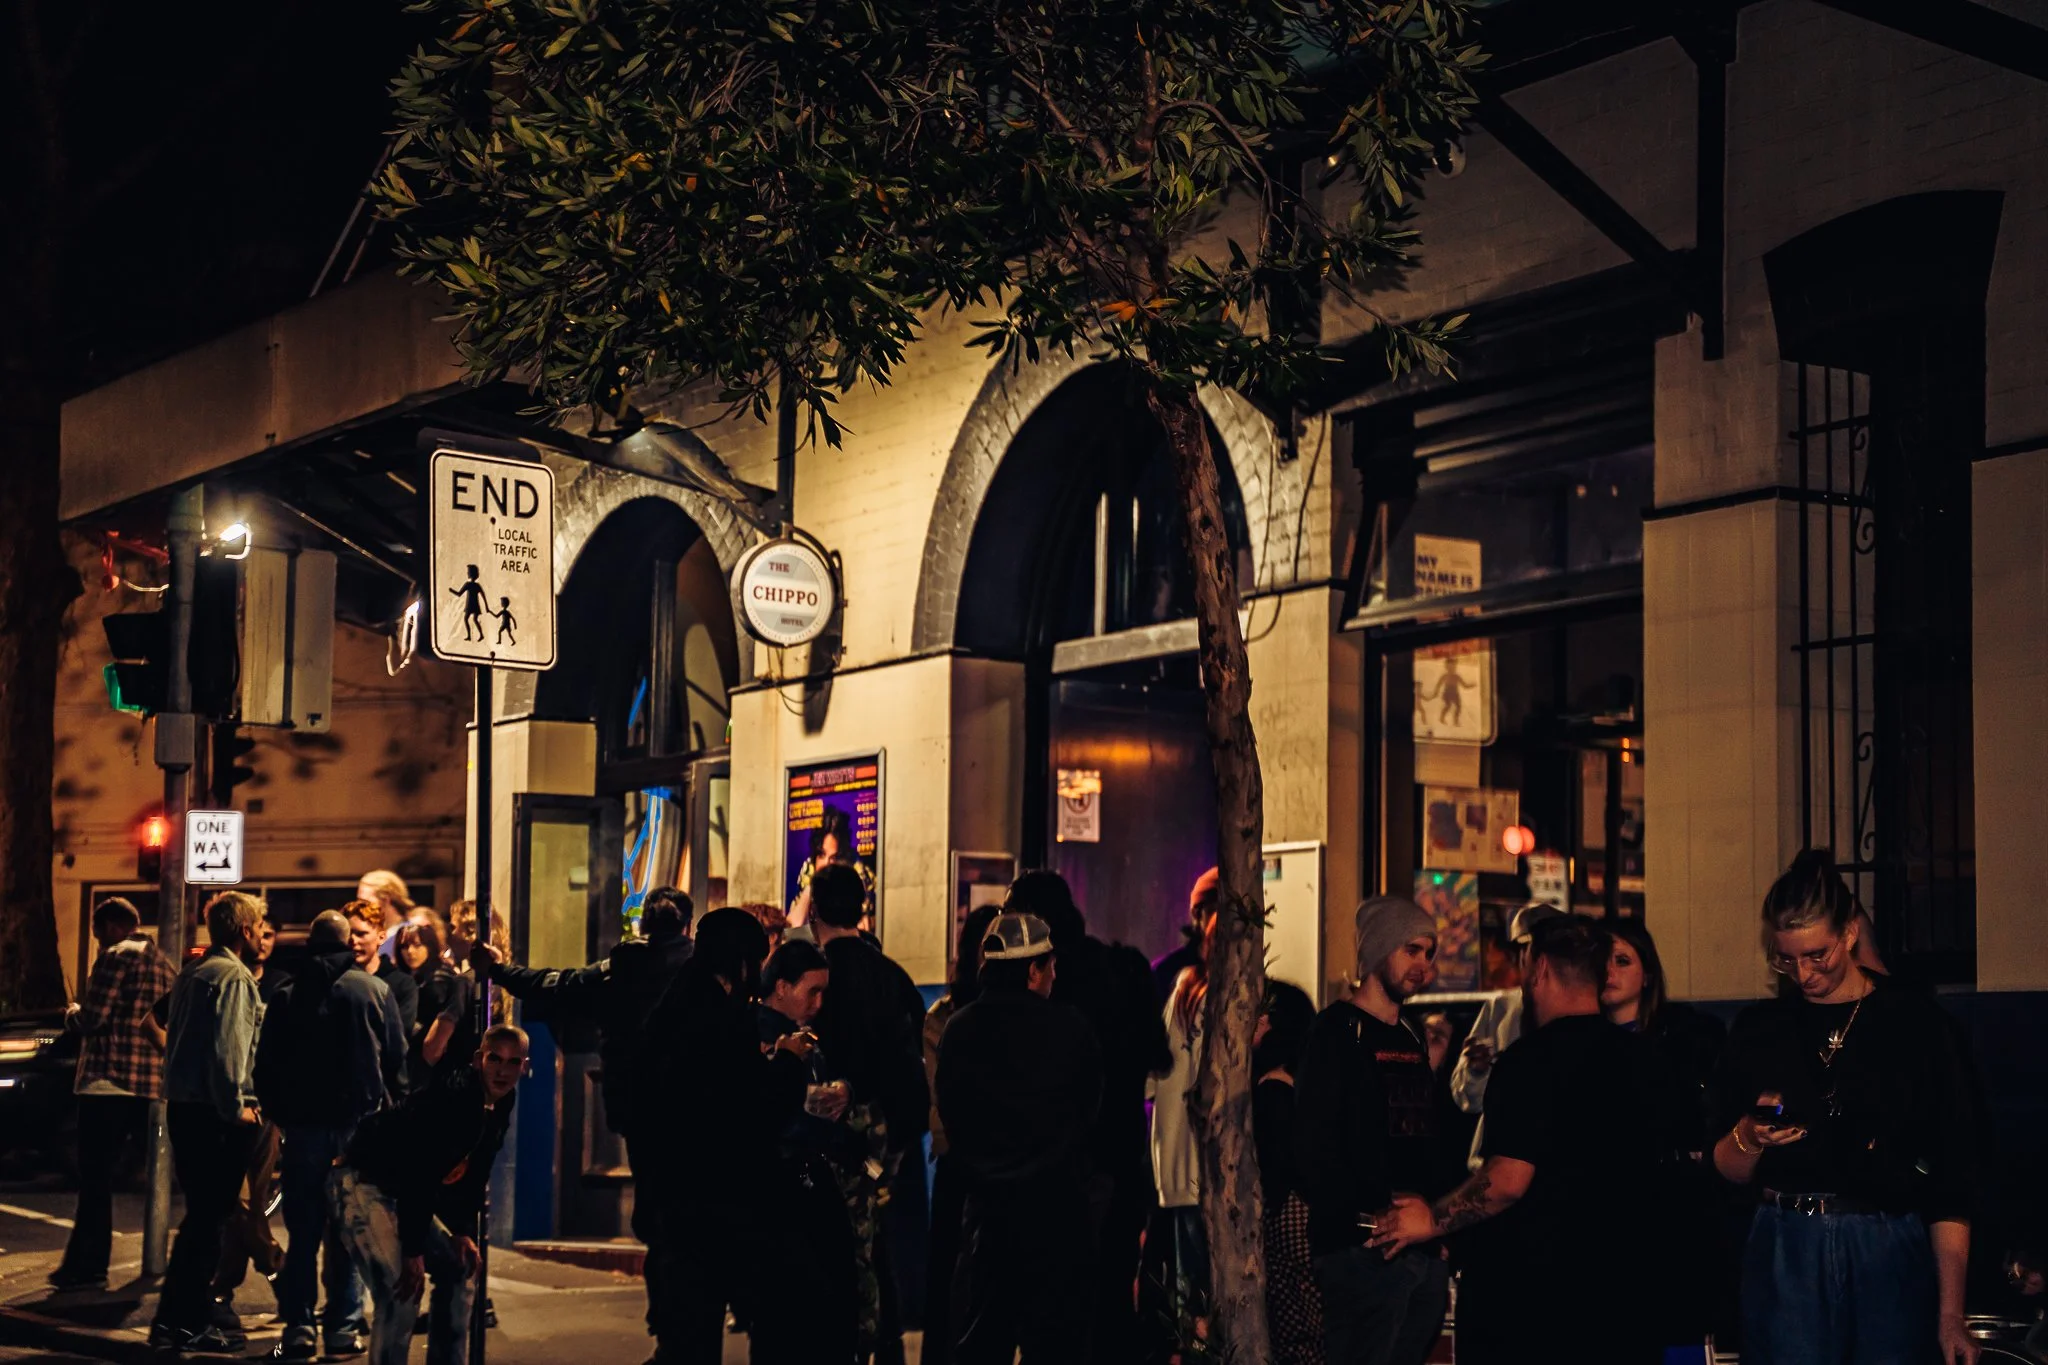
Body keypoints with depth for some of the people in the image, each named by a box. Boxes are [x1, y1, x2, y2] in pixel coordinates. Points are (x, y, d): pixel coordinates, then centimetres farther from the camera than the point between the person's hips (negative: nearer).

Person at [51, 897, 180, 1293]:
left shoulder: (117, 956, -9)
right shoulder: (164, 964, 16)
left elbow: (92, 1019, -14)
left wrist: (71, 1012, 6)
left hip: (108, 1081, -8)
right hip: (150, 1084, 8)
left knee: (94, 1177, -2)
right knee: (99, 1175, 14)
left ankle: (87, 1268, 0)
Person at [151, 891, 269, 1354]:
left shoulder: (192, 973, 16)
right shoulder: (234, 976, -13)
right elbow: (228, 1048, -20)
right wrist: (236, 1107, -16)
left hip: (184, 1106, 9)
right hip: (216, 1113, -9)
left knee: (202, 1215, 16)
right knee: (208, 1219, -4)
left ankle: (193, 1317, 21)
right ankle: (182, 1324, -1)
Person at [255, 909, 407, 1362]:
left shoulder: (287, 996, 2)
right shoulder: (375, 990, -1)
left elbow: (266, 1066, 3)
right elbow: (397, 1058, 2)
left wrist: (279, 1114, 14)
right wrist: (391, 1111, 14)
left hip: (304, 1125, 1)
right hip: (360, 1124, -1)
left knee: (303, 1230, 6)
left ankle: (299, 1327, 2)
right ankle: (343, 1326, 3)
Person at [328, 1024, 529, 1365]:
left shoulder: (500, 1105, 2)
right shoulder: (450, 1097, -26)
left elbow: (474, 1175, 11)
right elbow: (418, 1176, -27)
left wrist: (463, 1233, 2)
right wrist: (413, 1252, -26)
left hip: (404, 1195, 10)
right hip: (362, 1183, -10)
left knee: (460, 1268, 13)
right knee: (401, 1288, -21)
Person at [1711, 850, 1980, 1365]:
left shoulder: (1917, 1023, 0)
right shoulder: (1758, 1028, 8)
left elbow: (1951, 1184, -2)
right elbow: (1728, 1170, 10)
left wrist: (1951, 1313, -7)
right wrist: (1749, 1137, -13)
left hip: (1890, 1260, -2)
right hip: (1786, 1257, 2)